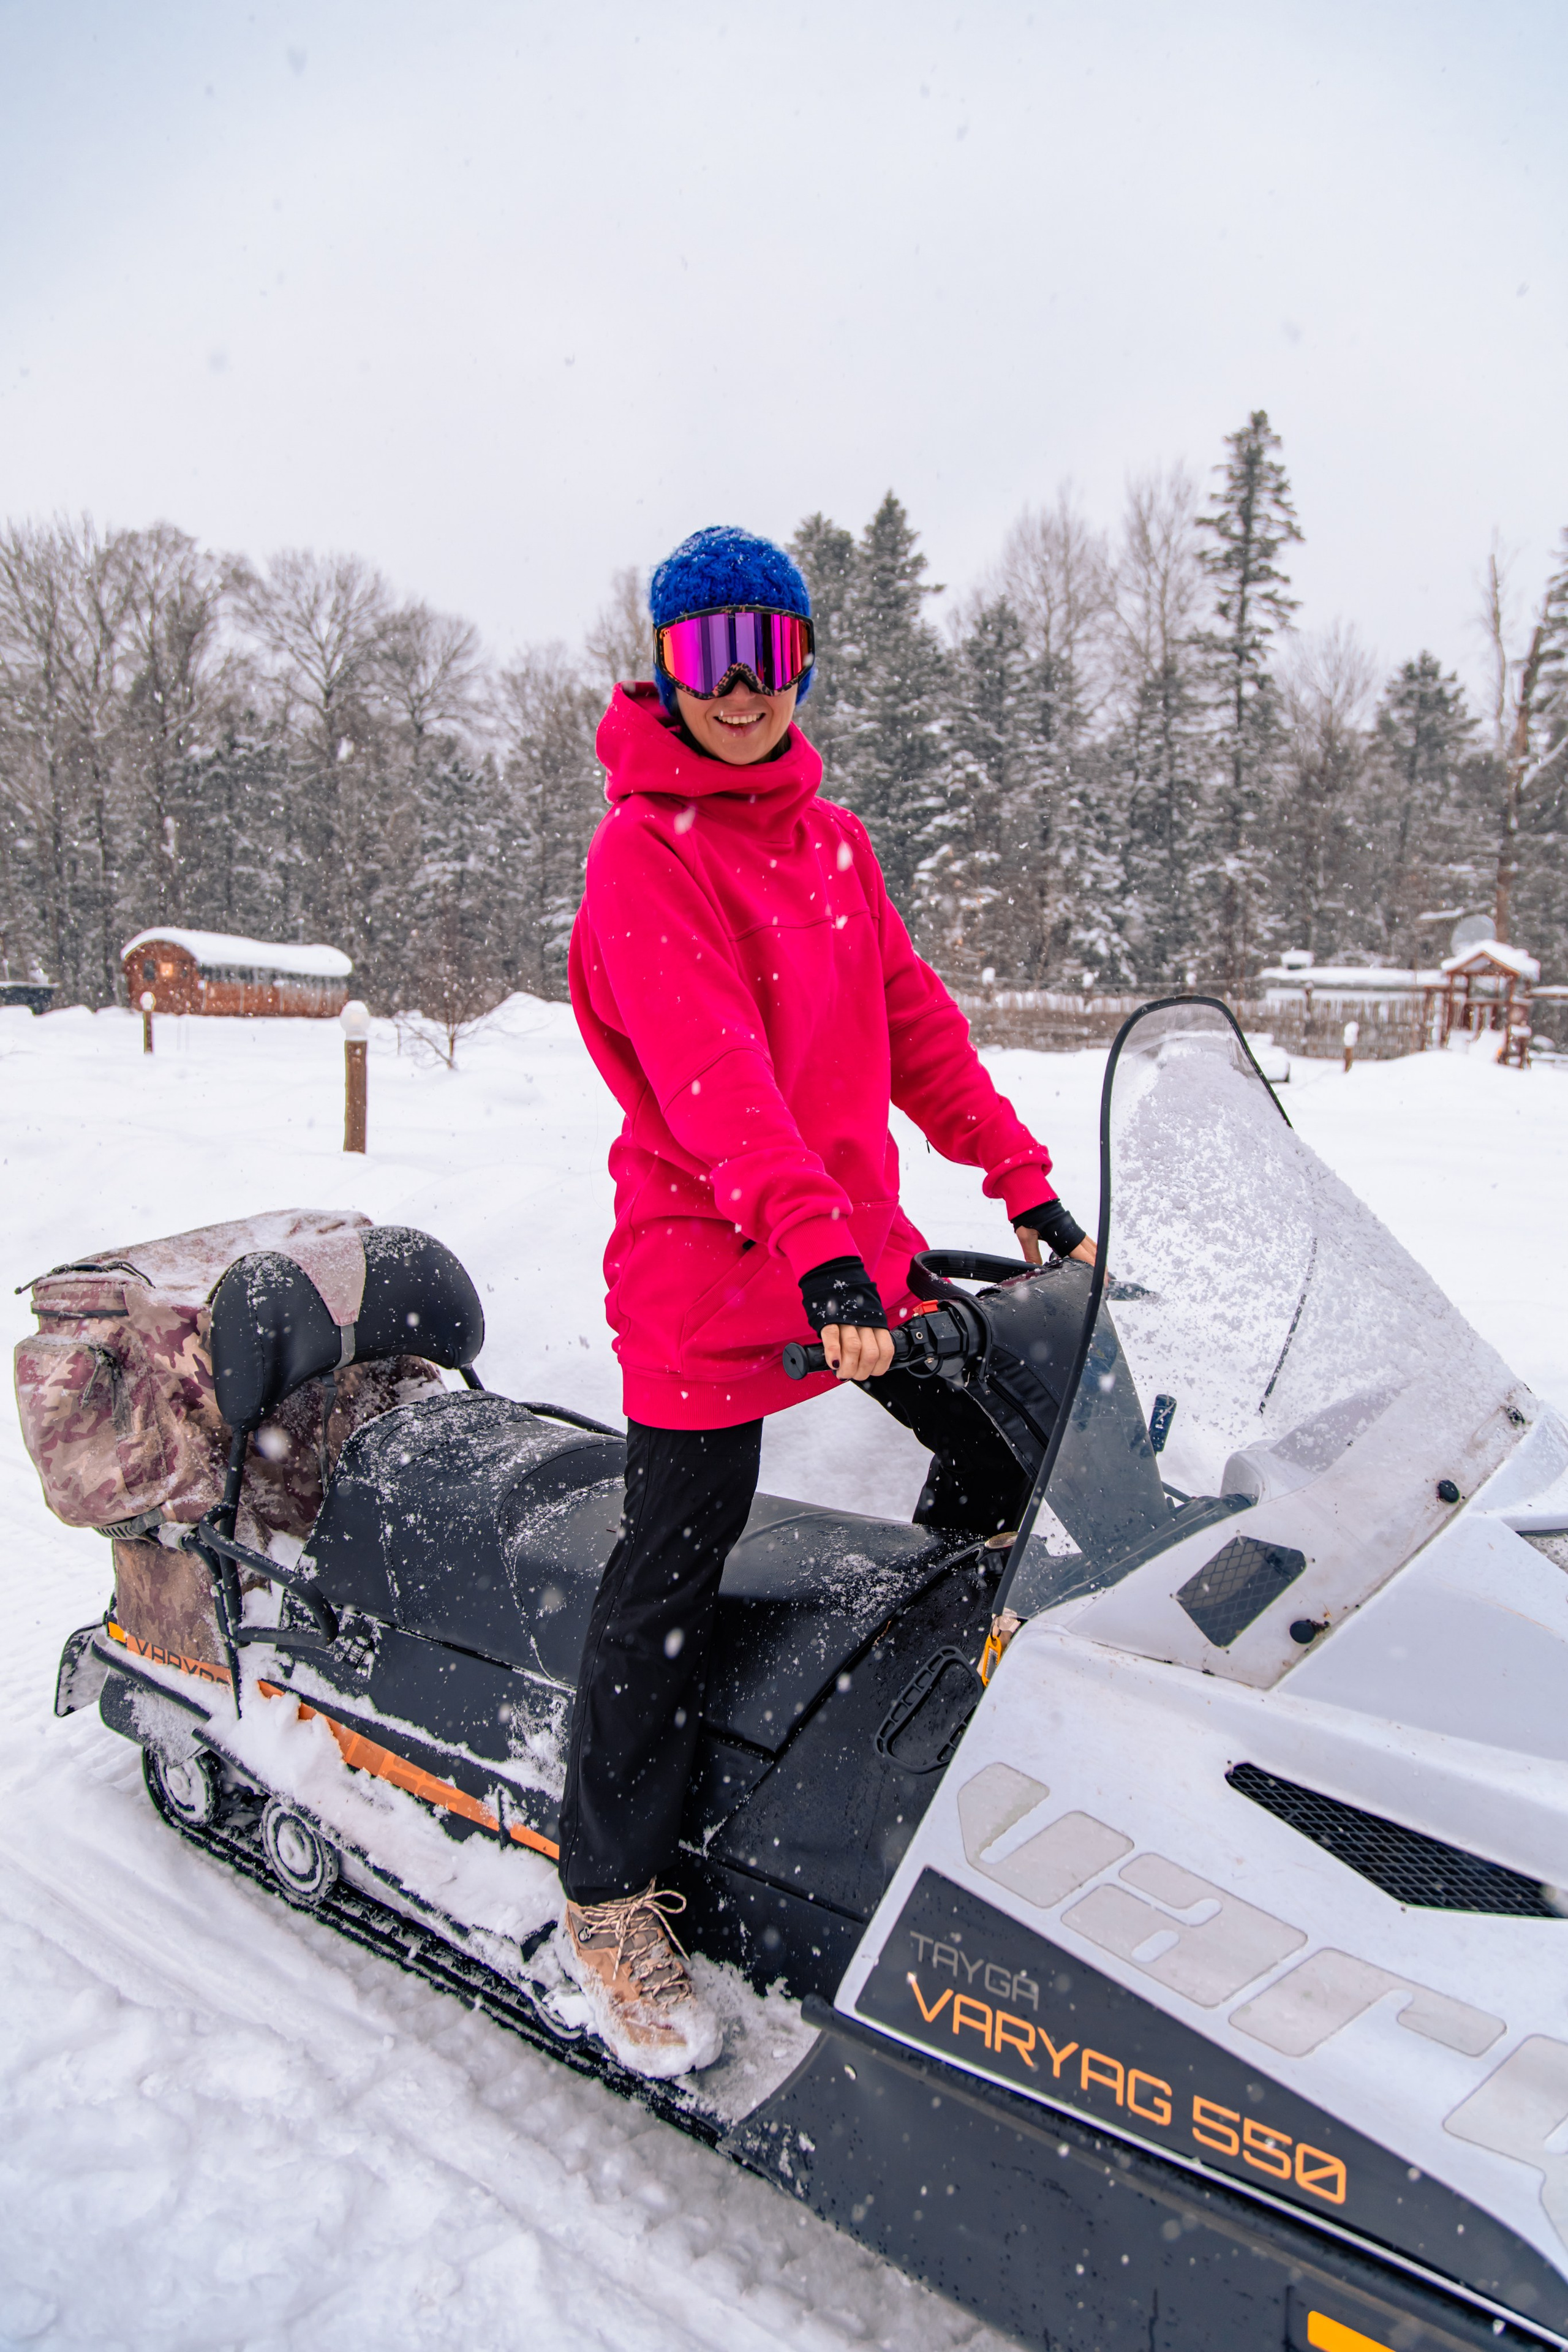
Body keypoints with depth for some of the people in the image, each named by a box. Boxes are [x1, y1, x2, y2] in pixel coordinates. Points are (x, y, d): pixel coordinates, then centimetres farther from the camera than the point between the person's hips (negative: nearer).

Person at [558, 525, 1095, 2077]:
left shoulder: (831, 837, 10)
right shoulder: (642, 851, -13)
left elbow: (912, 1021, 12)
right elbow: (711, 1073, -26)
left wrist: (1027, 1186, 8)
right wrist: (820, 1259, -35)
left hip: (860, 1237, 7)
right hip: (712, 1265, -7)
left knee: (1005, 1444, 16)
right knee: (668, 1585, 1)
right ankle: (608, 1904, 17)